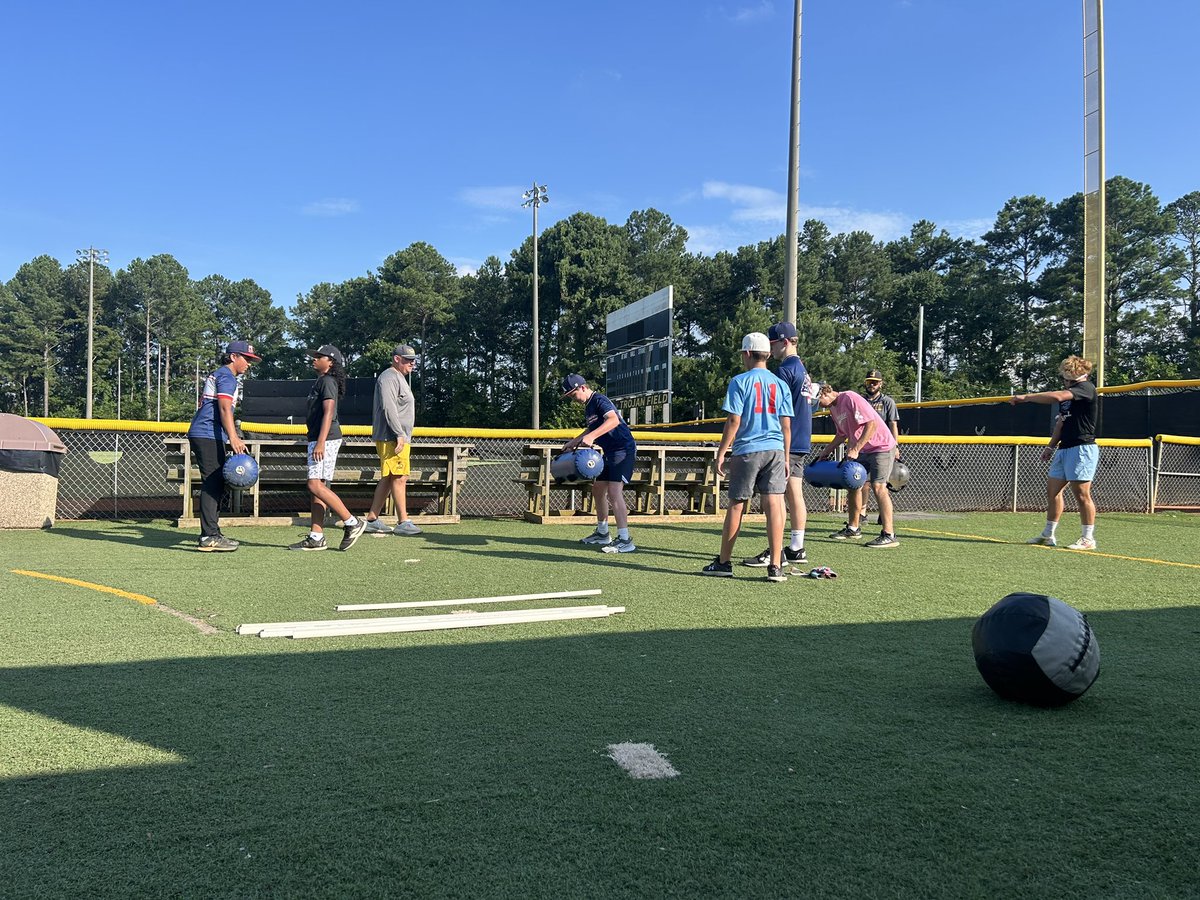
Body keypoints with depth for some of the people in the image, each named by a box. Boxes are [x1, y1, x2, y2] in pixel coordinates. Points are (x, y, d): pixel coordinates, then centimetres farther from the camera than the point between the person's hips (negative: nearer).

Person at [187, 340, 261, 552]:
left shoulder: (217, 375, 24)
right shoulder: (227, 376, -8)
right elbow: (224, 408, -22)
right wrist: (233, 438, -33)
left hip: (201, 435, 11)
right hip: (208, 436, -11)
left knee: (216, 485, 14)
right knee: (213, 484, -13)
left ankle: (211, 534, 20)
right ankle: (209, 537, -15)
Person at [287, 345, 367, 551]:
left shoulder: (327, 381, -10)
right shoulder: (319, 382, 21)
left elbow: (328, 413, -20)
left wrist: (320, 442, -28)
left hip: (326, 440, -10)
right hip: (318, 440, 10)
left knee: (316, 485, -16)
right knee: (317, 487, 8)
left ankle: (352, 523, -12)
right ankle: (316, 538, 11)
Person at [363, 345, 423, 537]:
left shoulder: (399, 378, 22)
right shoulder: (389, 377, -10)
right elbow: (388, 408, -20)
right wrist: (399, 434, -23)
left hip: (399, 438, 10)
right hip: (392, 438, -10)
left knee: (387, 478, 11)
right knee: (399, 478, -9)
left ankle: (372, 520, 15)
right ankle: (403, 522, -6)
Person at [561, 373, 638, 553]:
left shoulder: (599, 400, -15)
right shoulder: (588, 406, 15)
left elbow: (614, 420, -34)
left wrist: (591, 437, -42)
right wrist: (574, 442, 21)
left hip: (623, 449, -11)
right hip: (610, 452, 11)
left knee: (614, 492, -20)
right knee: (598, 489, 18)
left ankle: (625, 541, -22)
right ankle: (602, 534, 31)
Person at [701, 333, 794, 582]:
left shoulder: (740, 382, -3)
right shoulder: (781, 384, 10)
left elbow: (733, 422, -8)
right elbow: (786, 426, 8)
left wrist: (721, 453, -3)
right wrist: (786, 458, 14)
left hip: (747, 451, -3)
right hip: (775, 450, 3)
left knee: (736, 506, 5)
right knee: (774, 505, -2)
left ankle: (724, 563, 15)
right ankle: (776, 566, -5)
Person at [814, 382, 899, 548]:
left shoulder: (850, 398, -19)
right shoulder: (833, 408, 9)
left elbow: (872, 424, -26)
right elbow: (842, 434, 21)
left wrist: (855, 449, -28)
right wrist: (826, 452, 16)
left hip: (881, 446, -10)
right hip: (862, 450, 10)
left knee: (878, 486, -17)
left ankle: (889, 535, -17)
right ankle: (853, 528, 26)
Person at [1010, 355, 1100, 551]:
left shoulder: (1086, 388, -12)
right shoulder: (1067, 391, 16)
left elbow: (1056, 396, -29)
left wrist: (1025, 397, -23)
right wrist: (1051, 446, 21)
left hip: (1082, 448, -9)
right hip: (1064, 448, 9)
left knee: (1082, 493, -6)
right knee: (1052, 489, 9)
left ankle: (1088, 538, 2)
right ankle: (1048, 535, 17)